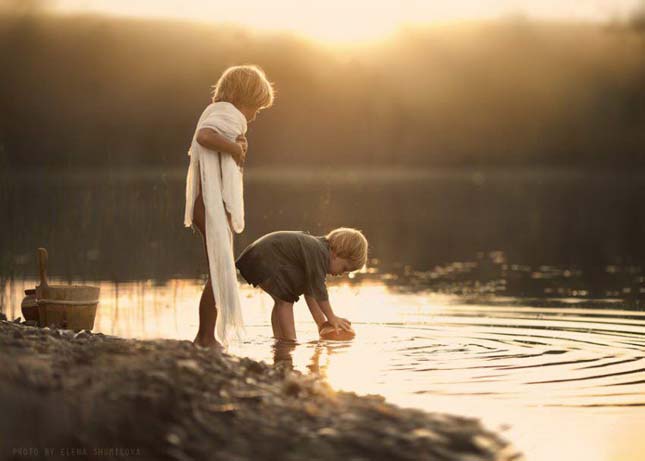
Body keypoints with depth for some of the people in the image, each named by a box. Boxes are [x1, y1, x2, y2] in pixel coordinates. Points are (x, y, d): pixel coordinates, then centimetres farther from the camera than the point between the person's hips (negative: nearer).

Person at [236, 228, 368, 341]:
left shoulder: (316, 246, 9)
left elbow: (309, 290, 12)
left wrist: (320, 321, 11)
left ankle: (279, 339, 22)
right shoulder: (319, 253, -22)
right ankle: (290, 340, -11)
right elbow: (319, 290, -21)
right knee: (285, 300, -10)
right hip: (263, 260, -11)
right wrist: (332, 318, -12)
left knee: (282, 300, 18)